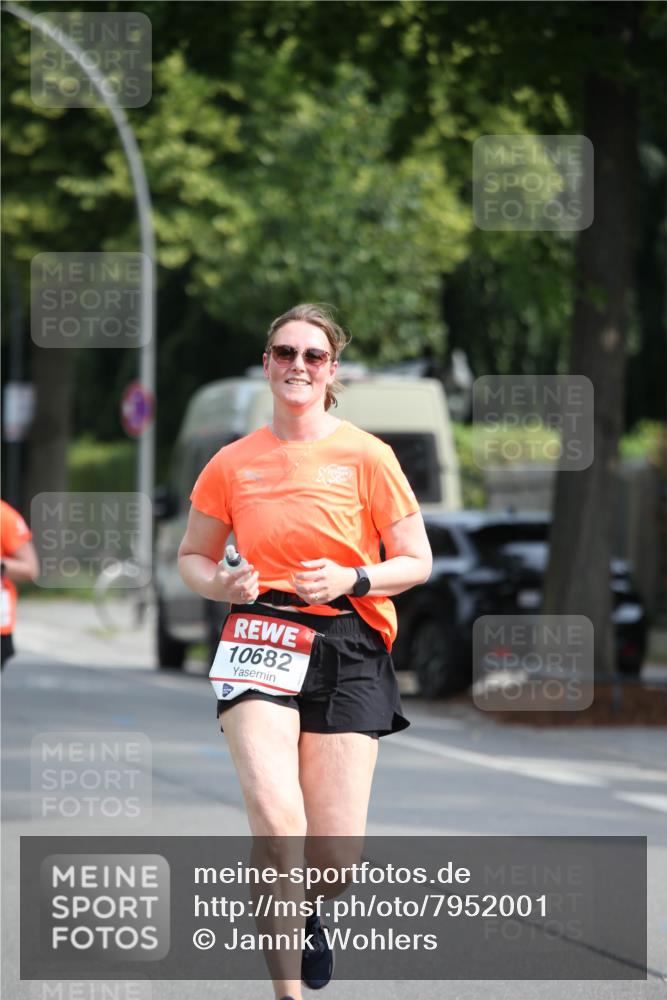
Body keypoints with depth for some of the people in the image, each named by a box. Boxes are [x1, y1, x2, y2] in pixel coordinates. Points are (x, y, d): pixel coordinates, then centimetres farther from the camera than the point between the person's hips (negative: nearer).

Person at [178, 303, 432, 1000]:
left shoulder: (365, 456, 1)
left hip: (347, 648, 0)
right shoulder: (233, 463, 7)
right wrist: (222, 585, -4)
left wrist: (352, 580, -14)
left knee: (336, 854, -4)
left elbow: (416, 562, 4)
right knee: (272, 810, -26)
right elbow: (192, 557, 19)